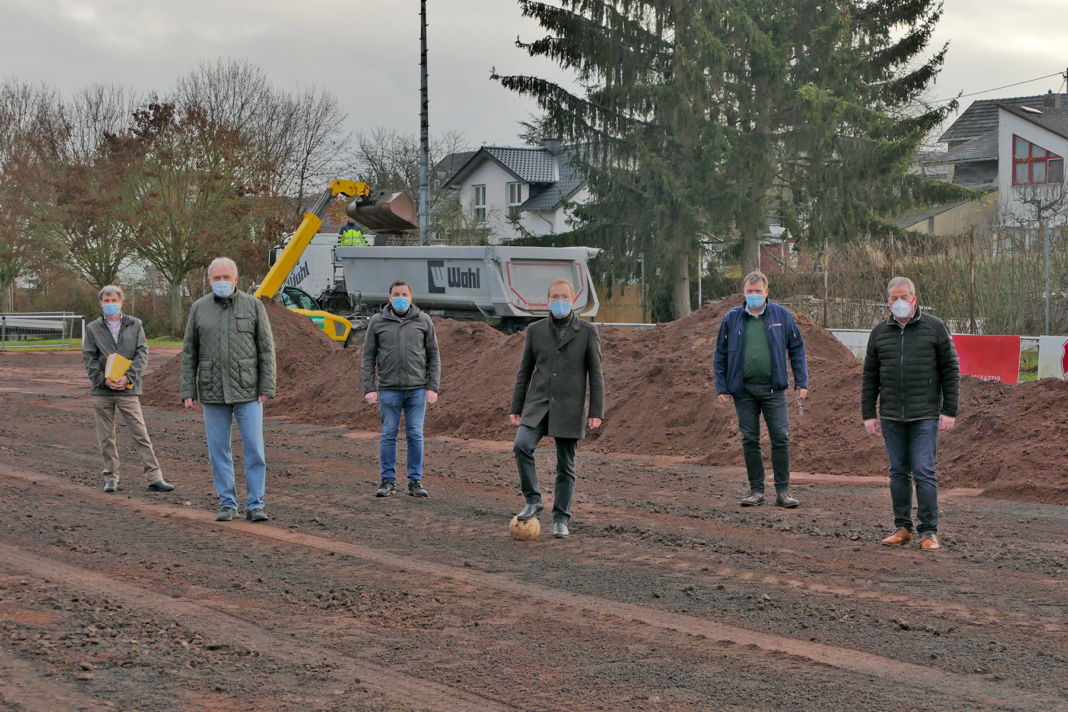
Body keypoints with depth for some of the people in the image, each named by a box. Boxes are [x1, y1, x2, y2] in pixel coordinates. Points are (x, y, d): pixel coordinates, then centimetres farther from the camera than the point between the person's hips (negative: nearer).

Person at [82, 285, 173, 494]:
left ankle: (154, 478, -5)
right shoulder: (93, 328, 9)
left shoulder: (135, 325, 7)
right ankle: (111, 477, 16)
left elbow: (142, 353, 1)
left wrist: (128, 377, -13)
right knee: (106, 437, 5)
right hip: (102, 391, 1)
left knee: (141, 434, -5)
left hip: (128, 390, -1)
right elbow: (88, 358, 5)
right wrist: (104, 379, -10)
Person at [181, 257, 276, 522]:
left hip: (247, 391, -2)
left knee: (254, 449, -4)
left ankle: (255, 505, 2)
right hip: (213, 391, 2)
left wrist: (266, 388, -5)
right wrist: (188, 391, 2)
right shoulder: (199, 308, 6)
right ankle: (227, 503, 13)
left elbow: (266, 348, 2)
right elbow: (189, 352, 9)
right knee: (219, 450, 4)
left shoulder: (253, 305, 2)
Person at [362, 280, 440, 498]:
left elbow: (433, 356, 7)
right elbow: (368, 357, 5)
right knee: (388, 435, 2)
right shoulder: (377, 322, 4)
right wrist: (369, 388, -3)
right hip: (388, 389, 0)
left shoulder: (423, 321, 5)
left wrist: (433, 388, -1)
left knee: (415, 435, 1)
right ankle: (388, 481, 9)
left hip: (417, 389, 0)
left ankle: (415, 481, 9)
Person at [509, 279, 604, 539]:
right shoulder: (535, 330, 8)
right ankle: (533, 500, -7)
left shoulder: (587, 332, 1)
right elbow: (524, 371, 13)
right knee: (522, 445, -21)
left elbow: (595, 374, 1)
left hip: (569, 409, -2)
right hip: (538, 403, 2)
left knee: (566, 466, 2)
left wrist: (597, 412, -5)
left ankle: (561, 519, 13)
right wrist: (516, 408, 9)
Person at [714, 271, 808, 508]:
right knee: (750, 440, 3)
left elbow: (797, 350, 9)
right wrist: (721, 387, 4)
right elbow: (721, 355, 11)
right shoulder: (732, 319, 7)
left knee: (780, 438, -6)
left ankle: (782, 491, 1)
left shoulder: (782, 316, 6)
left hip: (773, 388, -1)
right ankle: (756, 491, 12)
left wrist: (802, 382, 3)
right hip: (744, 389, 1)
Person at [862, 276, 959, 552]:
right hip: (891, 416, 3)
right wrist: (868, 414, 7)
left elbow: (951, 371, 2)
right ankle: (903, 528, 15)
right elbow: (870, 377, 14)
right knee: (898, 472, 7)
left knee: (924, 472, -7)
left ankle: (929, 532, -1)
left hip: (925, 416, -3)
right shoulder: (879, 333, 11)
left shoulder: (935, 328, 2)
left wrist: (949, 410, -4)